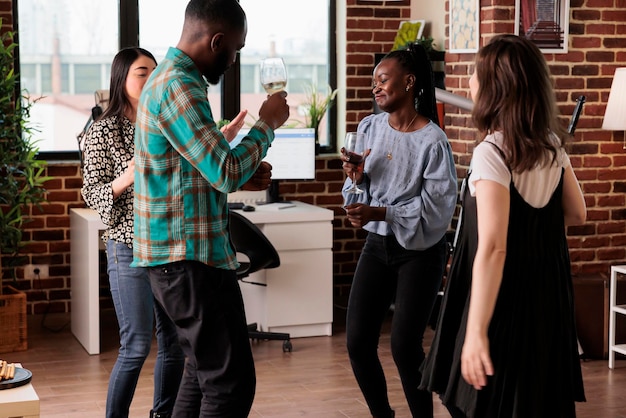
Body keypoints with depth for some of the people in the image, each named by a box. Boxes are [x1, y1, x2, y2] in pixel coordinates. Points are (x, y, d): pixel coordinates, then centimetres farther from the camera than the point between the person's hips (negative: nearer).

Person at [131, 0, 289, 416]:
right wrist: (267, 124, -8)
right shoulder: (179, 88, -18)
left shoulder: (167, 77, 16)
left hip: (176, 254, 11)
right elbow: (227, 173, -22)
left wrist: (245, 172, 10)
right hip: (189, 258, -11)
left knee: (205, 371, 19)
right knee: (232, 382, -9)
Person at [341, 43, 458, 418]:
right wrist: (356, 178, -14)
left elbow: (436, 208, -18)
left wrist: (379, 213, -25)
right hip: (378, 245, 5)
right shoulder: (369, 128, 0)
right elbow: (359, 195, 8)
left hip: (421, 251, -5)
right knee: (358, 342, 2)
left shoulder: (433, 141, -16)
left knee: (405, 346, -6)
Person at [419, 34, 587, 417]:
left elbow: (492, 248, -27)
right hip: (548, 296, 7)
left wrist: (476, 331, -27)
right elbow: (577, 214, 17)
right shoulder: (553, 145, 3)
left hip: (504, 302, -7)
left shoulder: (491, 153, -19)